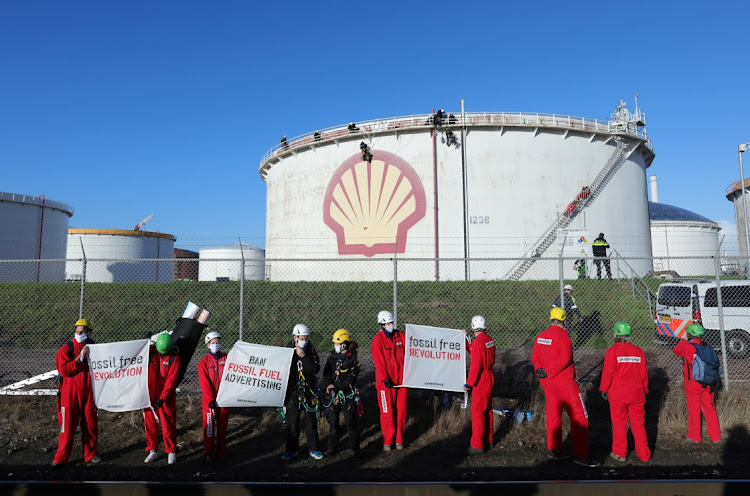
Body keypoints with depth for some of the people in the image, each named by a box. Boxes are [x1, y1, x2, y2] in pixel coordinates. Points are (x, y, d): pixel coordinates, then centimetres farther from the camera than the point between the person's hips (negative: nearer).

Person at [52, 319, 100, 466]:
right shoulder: (66, 349, -3)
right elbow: (63, 369, -15)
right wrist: (80, 358, -19)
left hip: (89, 393, 3)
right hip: (70, 393, -3)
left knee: (90, 424, 9)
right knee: (68, 425, 1)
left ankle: (91, 454, 22)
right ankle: (61, 457, 14)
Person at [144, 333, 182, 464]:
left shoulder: (175, 358, -10)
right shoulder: (151, 352, 0)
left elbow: (171, 381, -14)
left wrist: (162, 398, -19)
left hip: (166, 397, -3)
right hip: (150, 395, 4)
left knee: (168, 425, 1)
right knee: (150, 424, 10)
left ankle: (171, 452, 14)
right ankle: (152, 451, 24)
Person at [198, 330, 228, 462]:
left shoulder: (226, 358, 6)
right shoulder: (204, 362, 0)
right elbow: (204, 382, -7)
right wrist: (210, 399, -17)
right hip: (209, 399, -1)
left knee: (222, 425, 8)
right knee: (209, 425, -1)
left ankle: (221, 451, 19)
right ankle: (209, 453, 10)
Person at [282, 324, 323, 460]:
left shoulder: (311, 350, -1)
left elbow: (315, 369, -14)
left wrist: (304, 356, -20)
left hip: (309, 391, 1)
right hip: (292, 391, -1)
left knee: (311, 420, 8)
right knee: (292, 421, 6)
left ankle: (313, 449, 21)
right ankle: (292, 449, 21)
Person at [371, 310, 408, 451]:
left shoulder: (400, 336, 6)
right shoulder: (378, 340, -6)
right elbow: (379, 362, -11)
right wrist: (385, 379, -16)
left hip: (402, 380, 4)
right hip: (386, 382, -4)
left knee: (401, 410, 9)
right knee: (387, 412, 1)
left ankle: (399, 439, 21)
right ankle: (387, 441, 15)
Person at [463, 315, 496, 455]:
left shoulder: (478, 342, -21)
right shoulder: (489, 340, 6)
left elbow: (476, 365, -22)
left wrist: (468, 384, -15)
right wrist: (466, 339, 19)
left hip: (481, 381, -9)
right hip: (489, 379, 9)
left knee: (477, 412, -2)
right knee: (487, 410, 18)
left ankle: (477, 445, 3)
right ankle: (488, 440, 30)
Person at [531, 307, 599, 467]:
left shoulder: (540, 336, 5)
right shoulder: (563, 336, -17)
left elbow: (534, 357, 9)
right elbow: (564, 360, -26)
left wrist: (540, 371, 3)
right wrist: (547, 372, -18)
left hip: (547, 382, 8)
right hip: (563, 382, -8)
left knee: (553, 414, 16)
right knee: (579, 415, 0)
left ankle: (554, 450, 25)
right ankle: (581, 455, 1)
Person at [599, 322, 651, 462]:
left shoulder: (612, 351, -11)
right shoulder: (638, 351, 2)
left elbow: (608, 372, -11)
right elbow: (644, 373, 7)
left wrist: (604, 388, 0)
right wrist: (644, 390, 19)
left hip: (617, 394, -3)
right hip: (636, 393, 4)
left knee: (619, 423, 8)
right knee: (638, 423, 13)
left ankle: (620, 453, 18)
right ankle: (644, 454, 20)